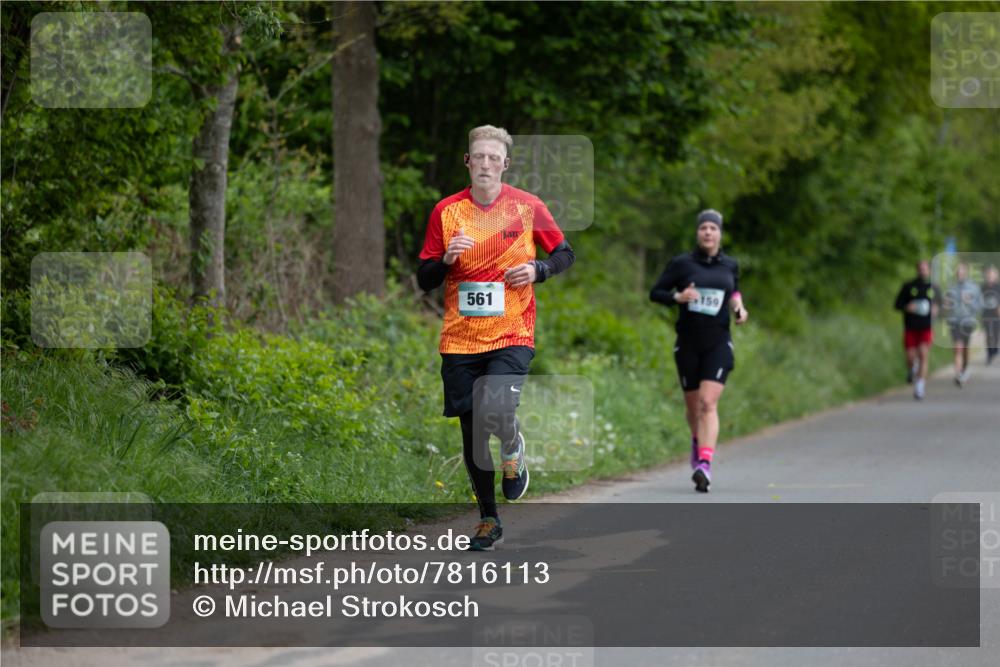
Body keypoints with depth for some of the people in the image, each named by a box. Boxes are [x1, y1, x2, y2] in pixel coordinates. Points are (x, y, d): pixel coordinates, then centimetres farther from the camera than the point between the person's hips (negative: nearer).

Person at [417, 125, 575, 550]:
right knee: (471, 431, 7)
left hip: (512, 335, -2)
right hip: (460, 340, 2)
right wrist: (446, 259, -15)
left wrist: (537, 270, -10)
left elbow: (565, 254, 10)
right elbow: (424, 280, 6)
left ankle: (513, 451, 13)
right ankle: (488, 522, 23)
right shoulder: (446, 211, 2)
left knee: (497, 411, -25)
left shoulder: (527, 207, -1)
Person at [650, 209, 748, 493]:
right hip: (688, 344, 0)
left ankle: (704, 464, -23)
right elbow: (655, 293, 2)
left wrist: (739, 307, 6)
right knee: (693, 404, 12)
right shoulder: (681, 263, -1)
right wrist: (678, 297, -17)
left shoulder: (730, 265, 7)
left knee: (708, 403, -15)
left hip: (718, 344, 0)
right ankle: (698, 442, 45)